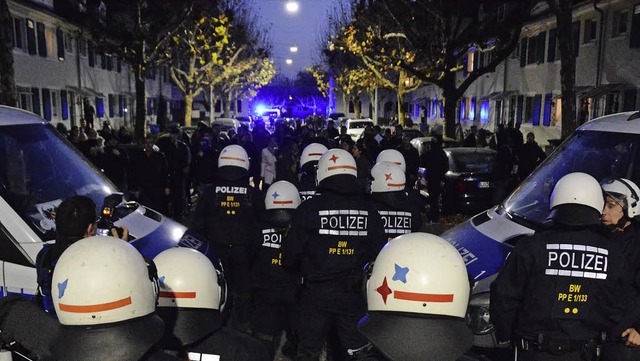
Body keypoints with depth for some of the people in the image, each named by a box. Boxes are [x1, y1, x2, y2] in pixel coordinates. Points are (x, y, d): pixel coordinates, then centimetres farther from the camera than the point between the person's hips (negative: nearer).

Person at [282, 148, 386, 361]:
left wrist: (304, 271, 14)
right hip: (355, 294, 2)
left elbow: (290, 254, -7)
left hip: (317, 293, -1)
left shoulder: (308, 209, -11)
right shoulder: (369, 212, -4)